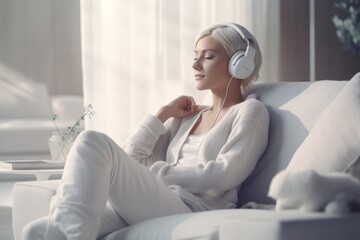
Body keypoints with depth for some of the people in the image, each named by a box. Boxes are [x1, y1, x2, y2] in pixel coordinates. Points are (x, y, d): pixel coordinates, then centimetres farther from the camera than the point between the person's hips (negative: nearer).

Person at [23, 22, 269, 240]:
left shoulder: (250, 111, 11)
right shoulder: (189, 116, 30)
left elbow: (225, 175, -7)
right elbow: (130, 159, 21)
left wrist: (154, 172, -5)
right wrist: (163, 115, 17)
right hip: (148, 208, 6)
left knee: (93, 142, -25)